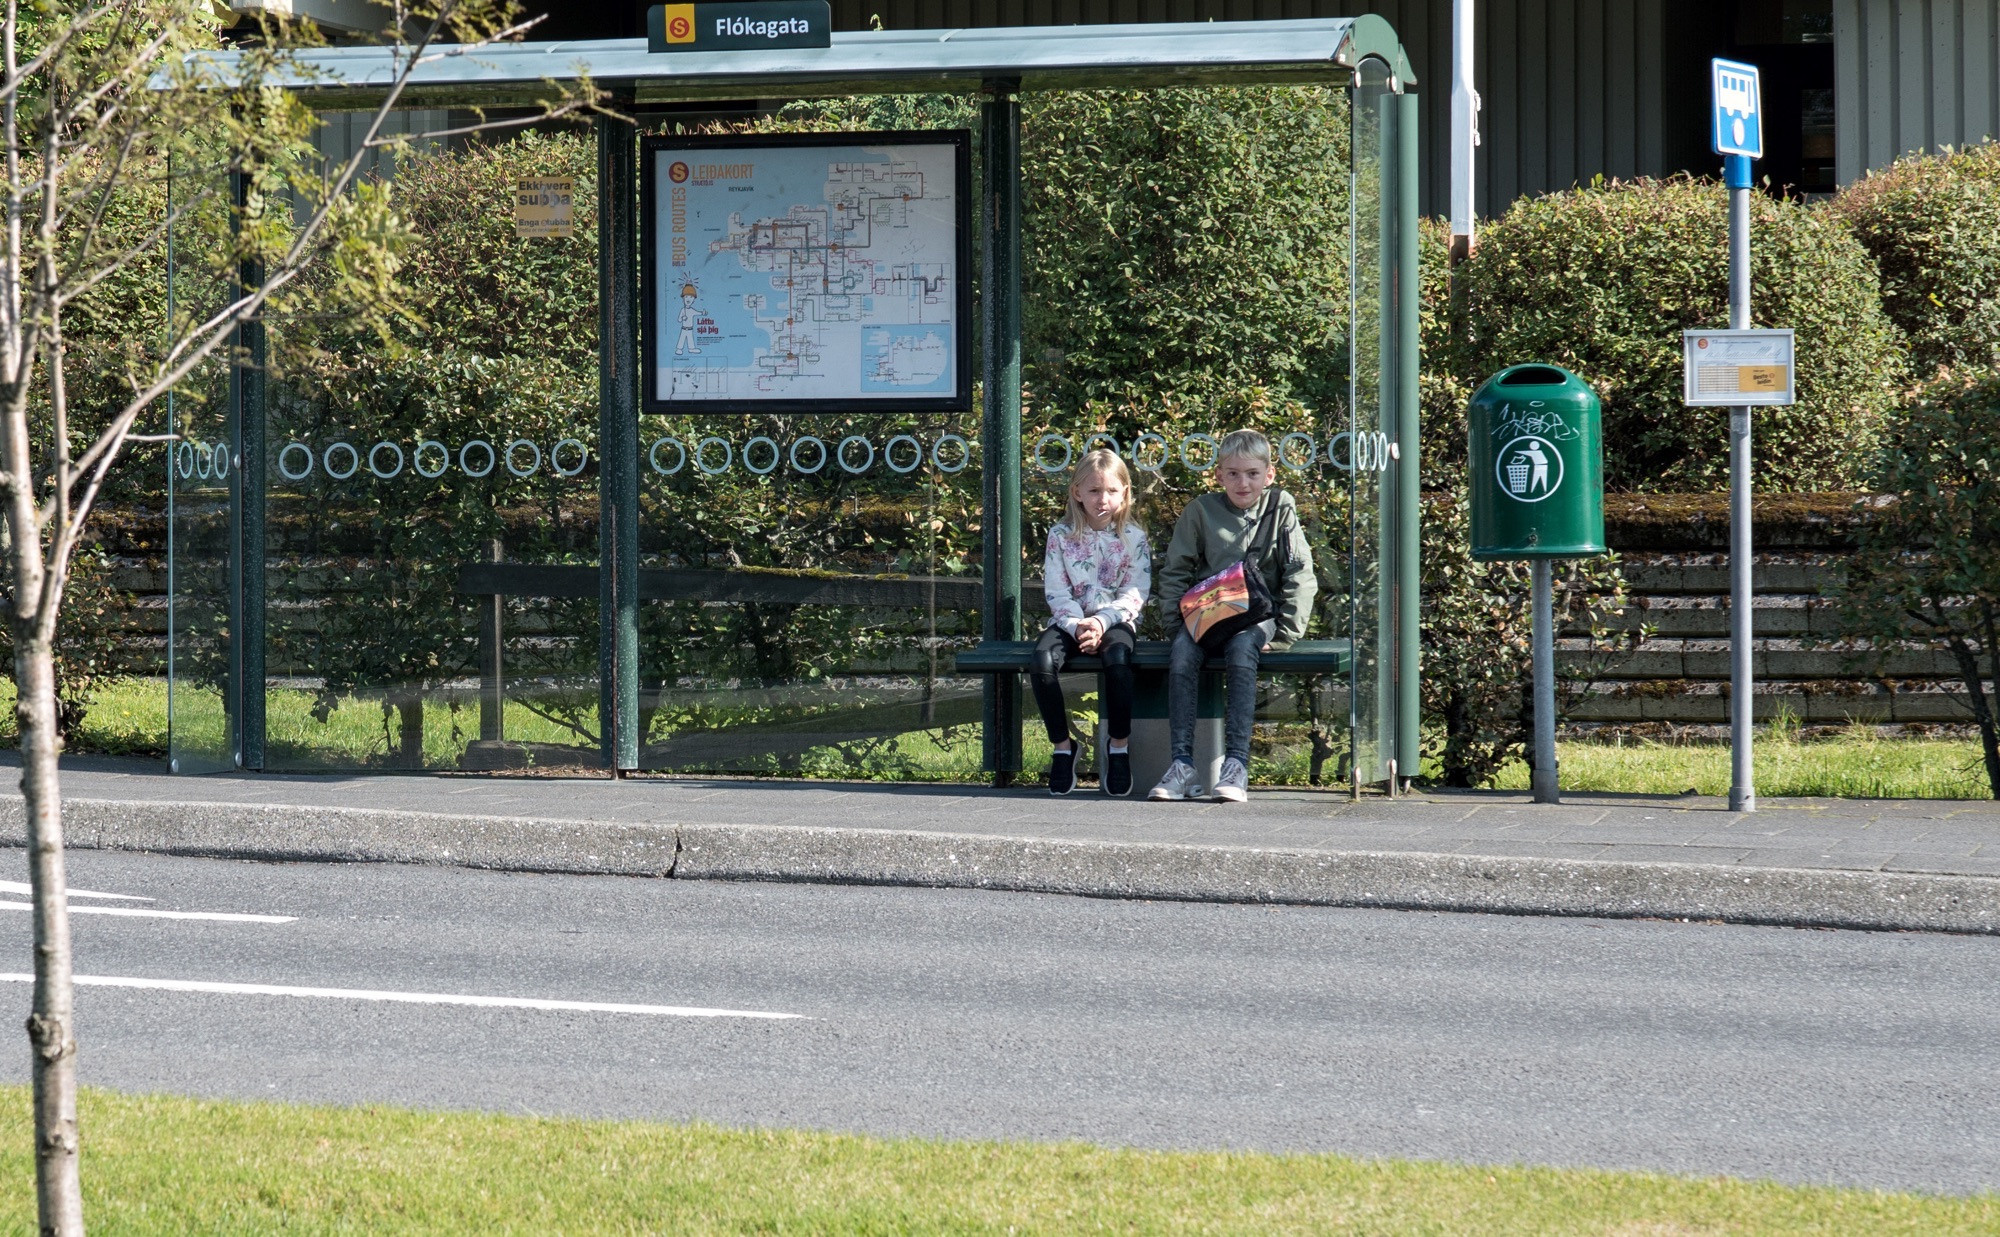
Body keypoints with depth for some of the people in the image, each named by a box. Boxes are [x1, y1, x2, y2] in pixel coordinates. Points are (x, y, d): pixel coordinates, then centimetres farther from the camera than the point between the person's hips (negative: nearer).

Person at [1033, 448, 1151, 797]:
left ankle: (1119, 748, -18)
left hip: (1116, 620, -1)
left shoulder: (1133, 537, 2)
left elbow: (1134, 594, -5)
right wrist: (1077, 626, -17)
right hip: (1070, 620, 1)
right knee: (1042, 660, -30)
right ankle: (1062, 746, -13)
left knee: (1118, 659, -36)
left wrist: (1101, 622, -19)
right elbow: (1057, 592, 0)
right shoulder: (1061, 535, 5)